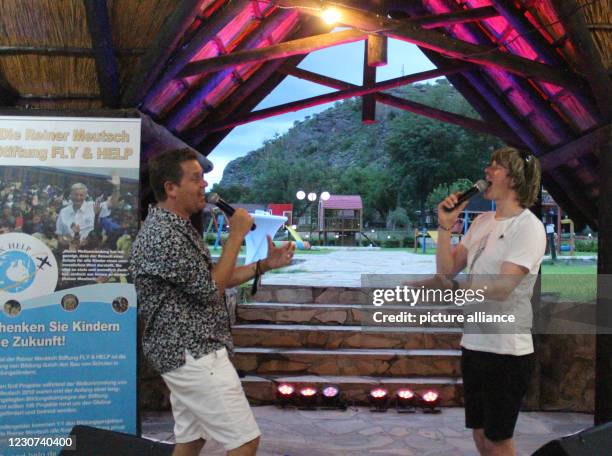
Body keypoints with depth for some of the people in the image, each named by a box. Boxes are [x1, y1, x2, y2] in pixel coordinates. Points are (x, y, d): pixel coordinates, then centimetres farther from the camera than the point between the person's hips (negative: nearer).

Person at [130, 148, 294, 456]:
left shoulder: (175, 227, 13)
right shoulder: (165, 235, -20)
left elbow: (210, 279, 17)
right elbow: (211, 290, -17)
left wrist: (264, 265, 8)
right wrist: (236, 236, -11)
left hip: (184, 353, 10)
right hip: (194, 354, -10)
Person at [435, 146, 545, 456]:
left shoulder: (528, 227, -12)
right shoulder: (482, 222, 10)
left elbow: (499, 289, -21)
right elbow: (447, 273, 6)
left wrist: (453, 287, -6)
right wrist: (445, 226, -4)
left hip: (506, 351, -7)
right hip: (474, 344, 7)